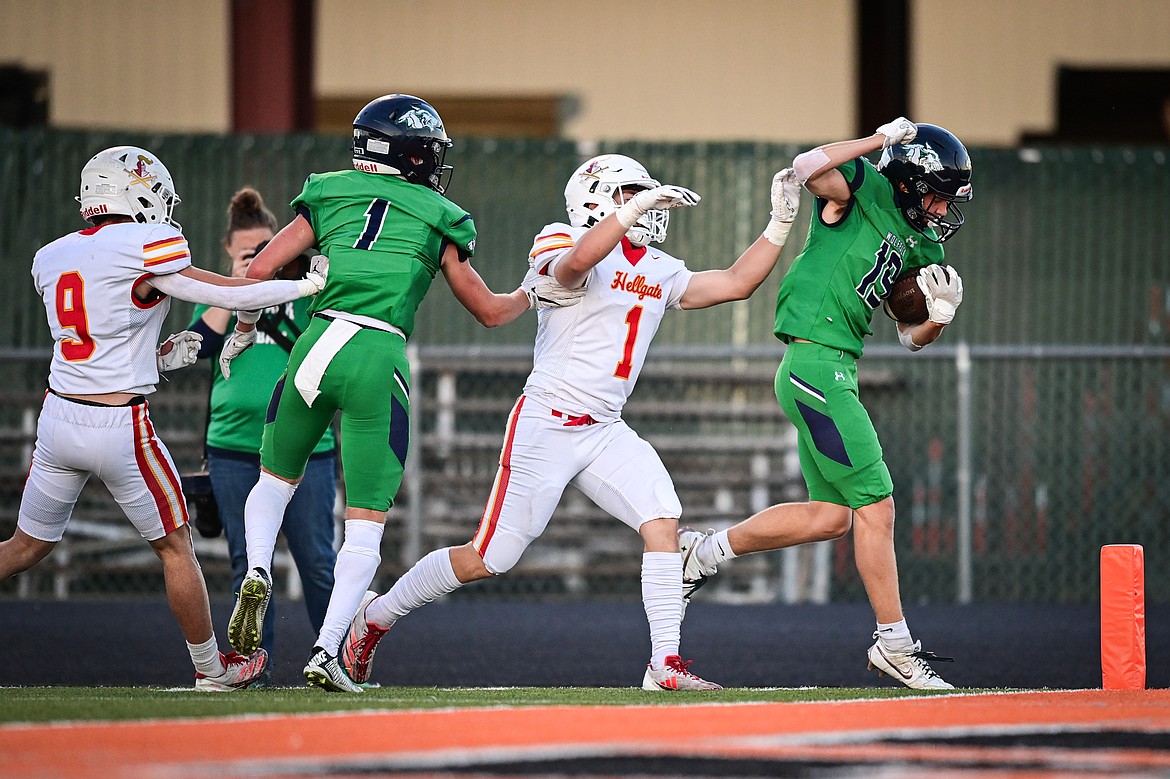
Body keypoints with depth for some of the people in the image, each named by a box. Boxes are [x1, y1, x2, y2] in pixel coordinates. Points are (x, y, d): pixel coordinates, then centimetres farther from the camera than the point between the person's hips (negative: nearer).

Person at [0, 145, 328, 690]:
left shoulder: (50, 259, 8)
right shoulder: (145, 248, -12)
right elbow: (228, 294, -7)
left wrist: (161, 358, 14)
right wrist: (310, 284, 4)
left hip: (59, 415, 6)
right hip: (120, 427, -6)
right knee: (175, 548, 12)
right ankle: (212, 670, 23)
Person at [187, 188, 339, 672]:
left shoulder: (301, 288, 6)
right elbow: (201, 343, -7)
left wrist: (306, 271, -13)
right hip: (234, 450, 1)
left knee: (318, 563, -1)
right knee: (247, 566, 5)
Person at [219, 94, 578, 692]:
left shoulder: (329, 195, 16)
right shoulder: (439, 220, 12)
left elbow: (260, 270, 9)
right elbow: (490, 311, 21)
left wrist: (244, 330, 26)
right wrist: (533, 293, 41)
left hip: (316, 346, 2)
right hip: (379, 359, -2)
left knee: (277, 478, 25)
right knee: (366, 519, 4)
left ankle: (257, 572, -3)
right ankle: (326, 651, -9)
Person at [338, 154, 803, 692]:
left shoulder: (660, 272, 14)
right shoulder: (564, 246, -9)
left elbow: (736, 283, 15)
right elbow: (577, 261, -33)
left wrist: (780, 224, 7)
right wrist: (636, 207, -38)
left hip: (604, 434, 7)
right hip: (546, 423, -7)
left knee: (662, 519, -16)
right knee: (487, 559, -3)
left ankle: (666, 663, -15)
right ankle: (374, 618, 17)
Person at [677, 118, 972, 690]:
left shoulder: (922, 246, 16)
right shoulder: (864, 187, -6)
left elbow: (912, 338, 21)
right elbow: (808, 167, -26)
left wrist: (941, 313, 0)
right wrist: (880, 139, -17)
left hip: (833, 372, 10)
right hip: (816, 364, -10)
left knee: (831, 515, 15)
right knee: (876, 506, -7)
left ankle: (703, 551, 27)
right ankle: (894, 644, 0)